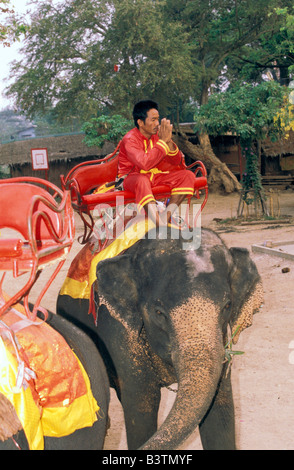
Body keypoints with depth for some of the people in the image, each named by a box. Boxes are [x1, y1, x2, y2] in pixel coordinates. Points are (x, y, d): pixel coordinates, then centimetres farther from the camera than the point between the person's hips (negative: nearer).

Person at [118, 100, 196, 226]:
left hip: (156, 175, 7)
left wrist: (169, 141, -19)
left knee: (188, 176, -11)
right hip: (132, 177, -7)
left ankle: (166, 216, -22)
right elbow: (144, 163, -36)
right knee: (142, 181, -42)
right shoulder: (130, 139, -18)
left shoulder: (157, 135, 0)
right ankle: (160, 225, -45)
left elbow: (177, 162, 0)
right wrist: (163, 141, -29)